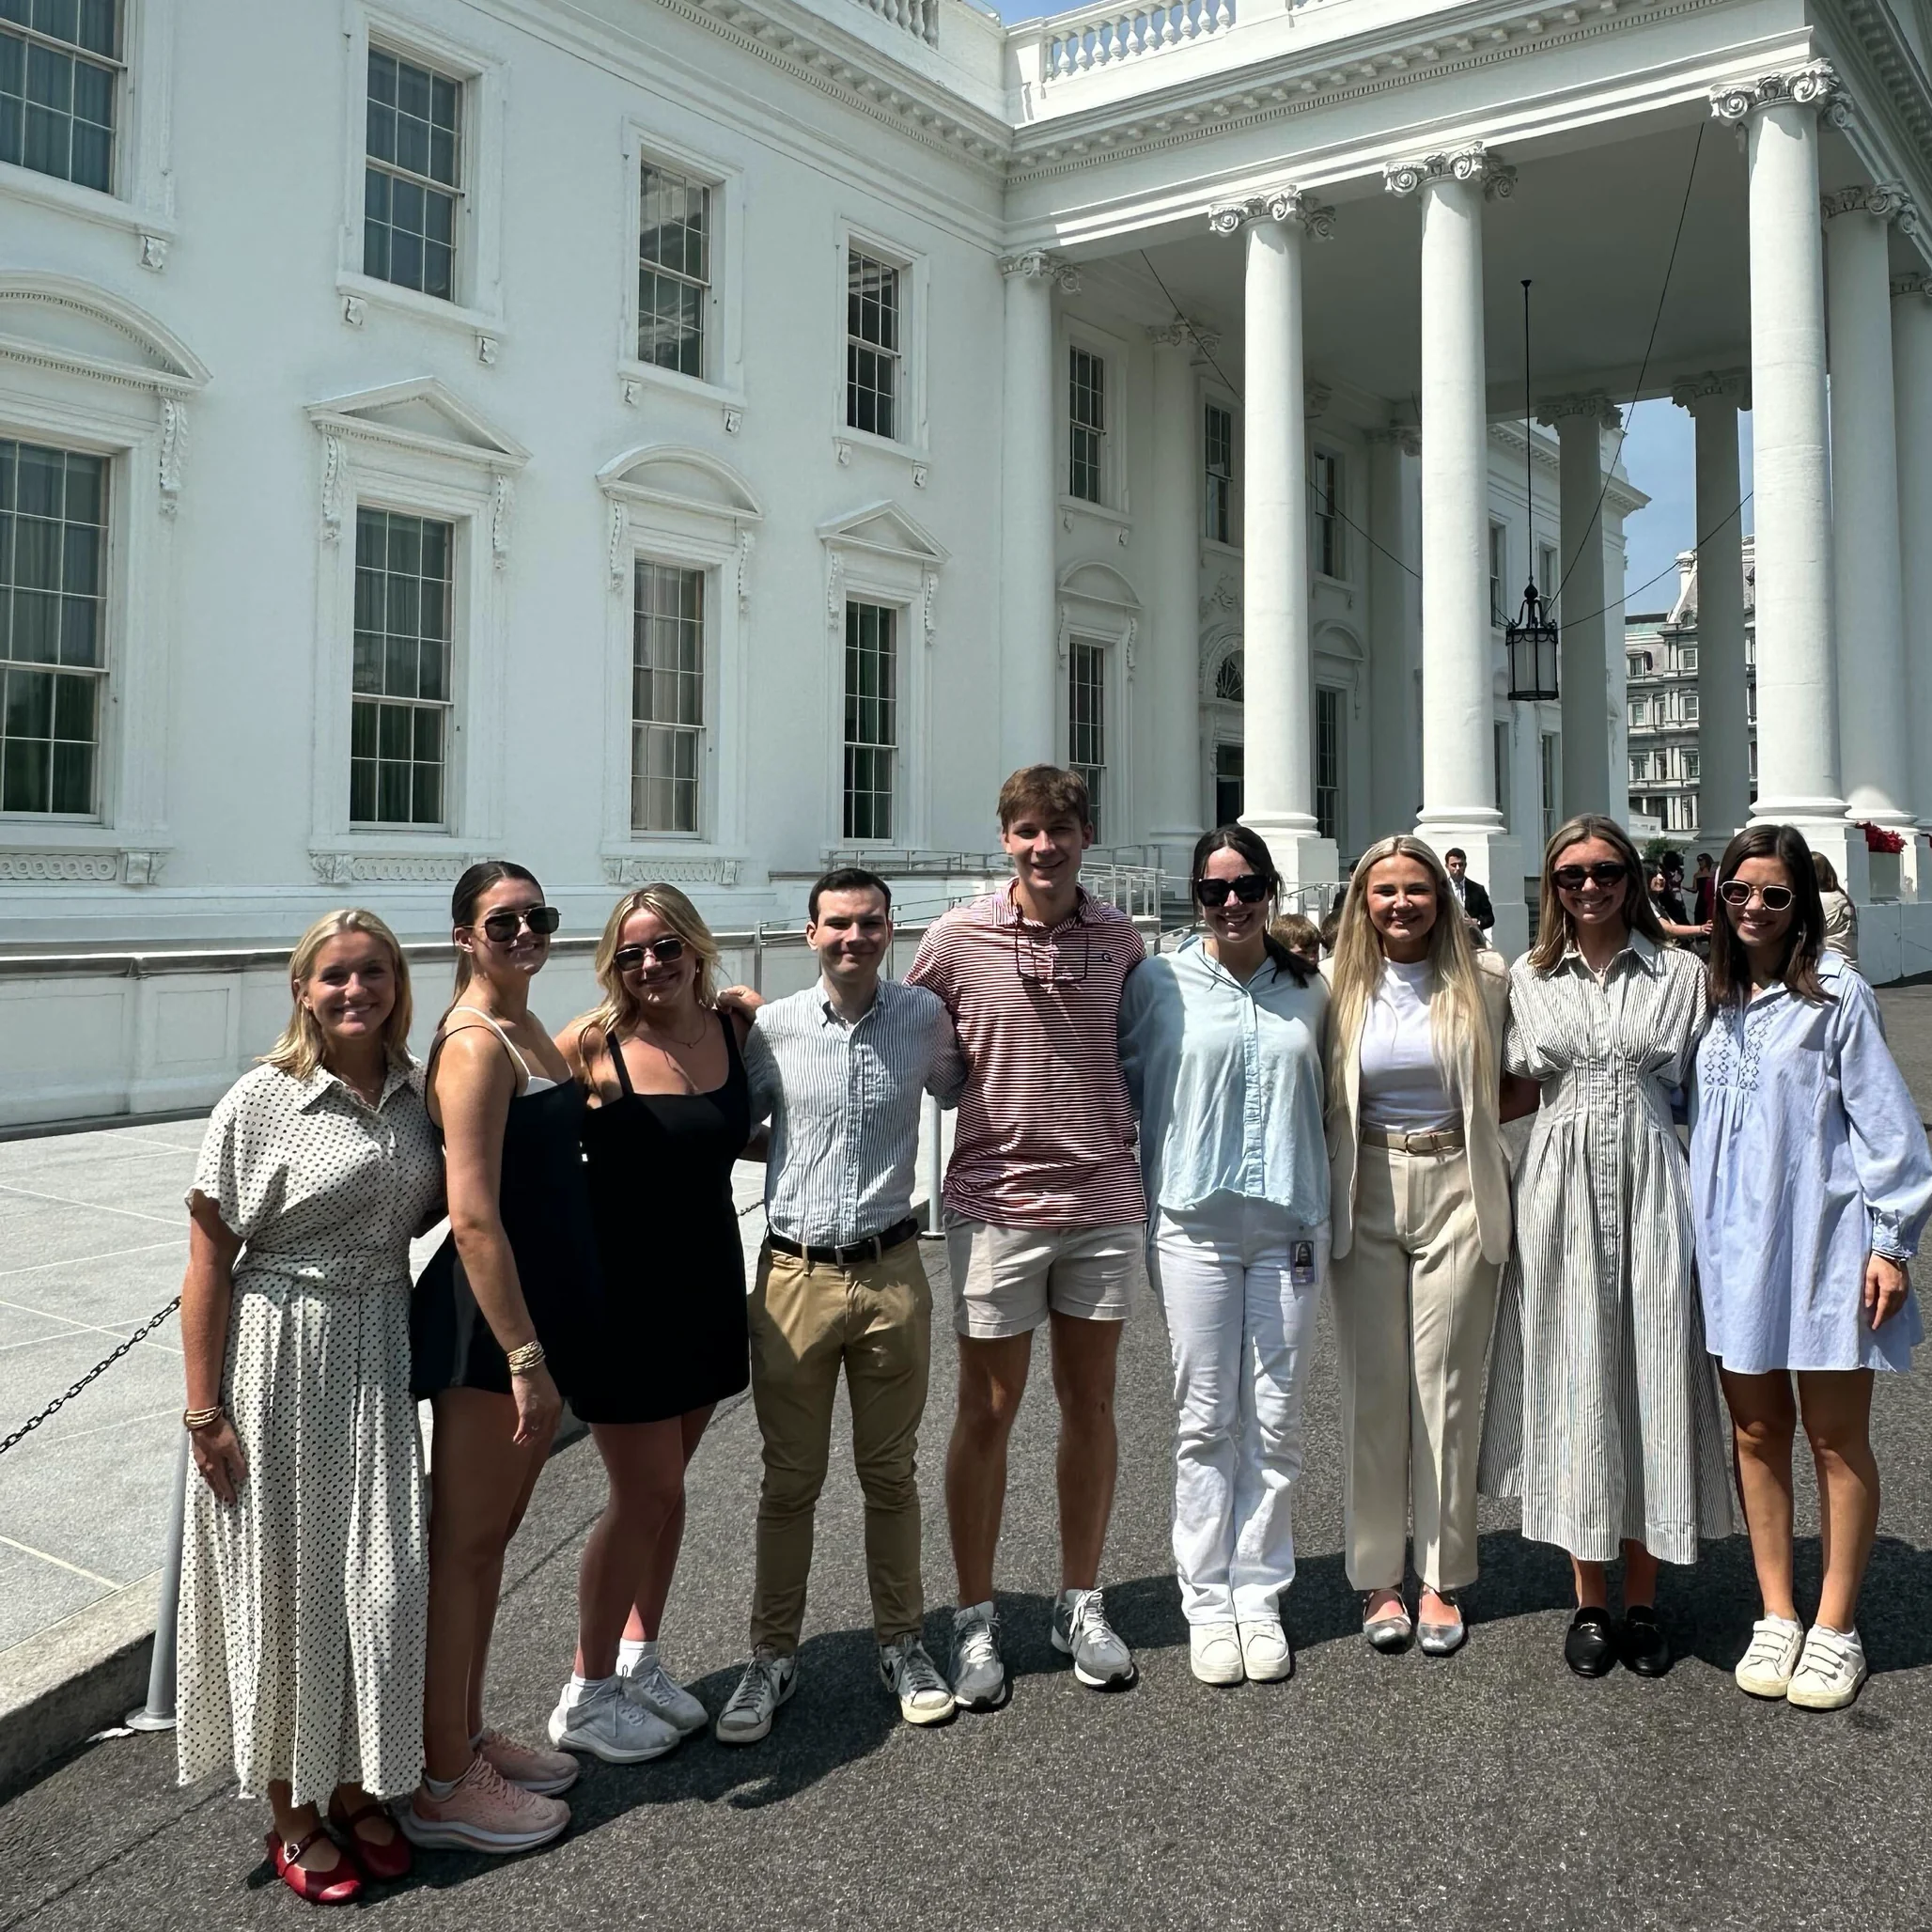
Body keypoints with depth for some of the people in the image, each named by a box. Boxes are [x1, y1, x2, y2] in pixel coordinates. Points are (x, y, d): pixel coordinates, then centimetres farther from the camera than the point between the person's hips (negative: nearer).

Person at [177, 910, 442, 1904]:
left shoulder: (412, 1095, 4)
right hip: (281, 1358, -4)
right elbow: (209, 1262, -10)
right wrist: (204, 1413, -11)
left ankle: (356, 1788, 30)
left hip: (379, 1357, 5)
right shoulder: (262, 1099, -11)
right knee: (286, 1584, 7)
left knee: (379, 1580, 8)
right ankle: (291, 1814, 26)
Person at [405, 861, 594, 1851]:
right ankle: (441, 1786, 16)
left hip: (539, 1308, 9)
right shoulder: (476, 1042, -17)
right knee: (464, 1544, 2)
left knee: (491, 1535, 18)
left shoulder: (527, 1028, 12)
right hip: (486, 1321, -9)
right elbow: (474, 1219, -23)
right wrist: (523, 1356, -23)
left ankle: (467, 1738, 33)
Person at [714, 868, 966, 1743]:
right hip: (796, 1274, -1)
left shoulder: (924, 1017, 0)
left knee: (891, 1473, 14)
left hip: (892, 1274, 1)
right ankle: (772, 1655, 25)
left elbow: (958, 1091, 21)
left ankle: (901, 1644, 30)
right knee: (790, 1480, 10)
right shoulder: (771, 1028, -4)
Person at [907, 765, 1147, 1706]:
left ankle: (1080, 1603, 28)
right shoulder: (955, 938, -6)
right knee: (986, 1413, 6)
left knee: (1090, 1402, 12)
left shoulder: (1120, 939, 2)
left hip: (1104, 1200, 3)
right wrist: (986, 1091, -2)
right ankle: (975, 1617, 21)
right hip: (996, 1201, -2)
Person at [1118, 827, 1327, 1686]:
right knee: (1206, 1420, 3)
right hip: (1194, 1223, -2)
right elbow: (1123, 1086, 4)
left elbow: (1322, 1102, 16)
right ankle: (1208, 1605, 15)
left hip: (1288, 1226, 2)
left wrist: (1323, 1218, 11)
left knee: (1276, 1421, 6)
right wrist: (1139, 1207, 1)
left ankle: (1259, 1597, 19)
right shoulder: (1158, 982, -1)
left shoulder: (1307, 989, 8)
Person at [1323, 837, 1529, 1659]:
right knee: (1373, 1389, 6)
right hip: (1366, 1197, 1)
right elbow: (1315, 1095, 9)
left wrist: (1467, 1122, -3)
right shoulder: (1337, 983, 2)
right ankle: (1378, 1576, 19)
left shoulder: (1485, 979, 0)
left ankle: (1443, 1580, 18)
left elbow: (1524, 1083, 9)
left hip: (1456, 1191, -1)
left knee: (1447, 1387, 5)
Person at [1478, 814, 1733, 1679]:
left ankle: (1642, 1600, 17)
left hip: (1651, 1191, 0)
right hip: (1561, 1193, 1)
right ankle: (1589, 1601, 16)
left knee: (1650, 1380, 3)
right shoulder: (1527, 978, 8)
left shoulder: (1682, 973, 5)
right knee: (1572, 1385, 4)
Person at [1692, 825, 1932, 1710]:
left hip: (1822, 1237, -4)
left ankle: (1835, 1627, 18)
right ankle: (1776, 1618, 21)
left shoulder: (1836, 992, -5)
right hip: (1734, 1243, 4)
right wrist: (1698, 1232, 7)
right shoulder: (1709, 998, 8)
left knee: (1835, 1437, 5)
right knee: (1756, 1432, 9)